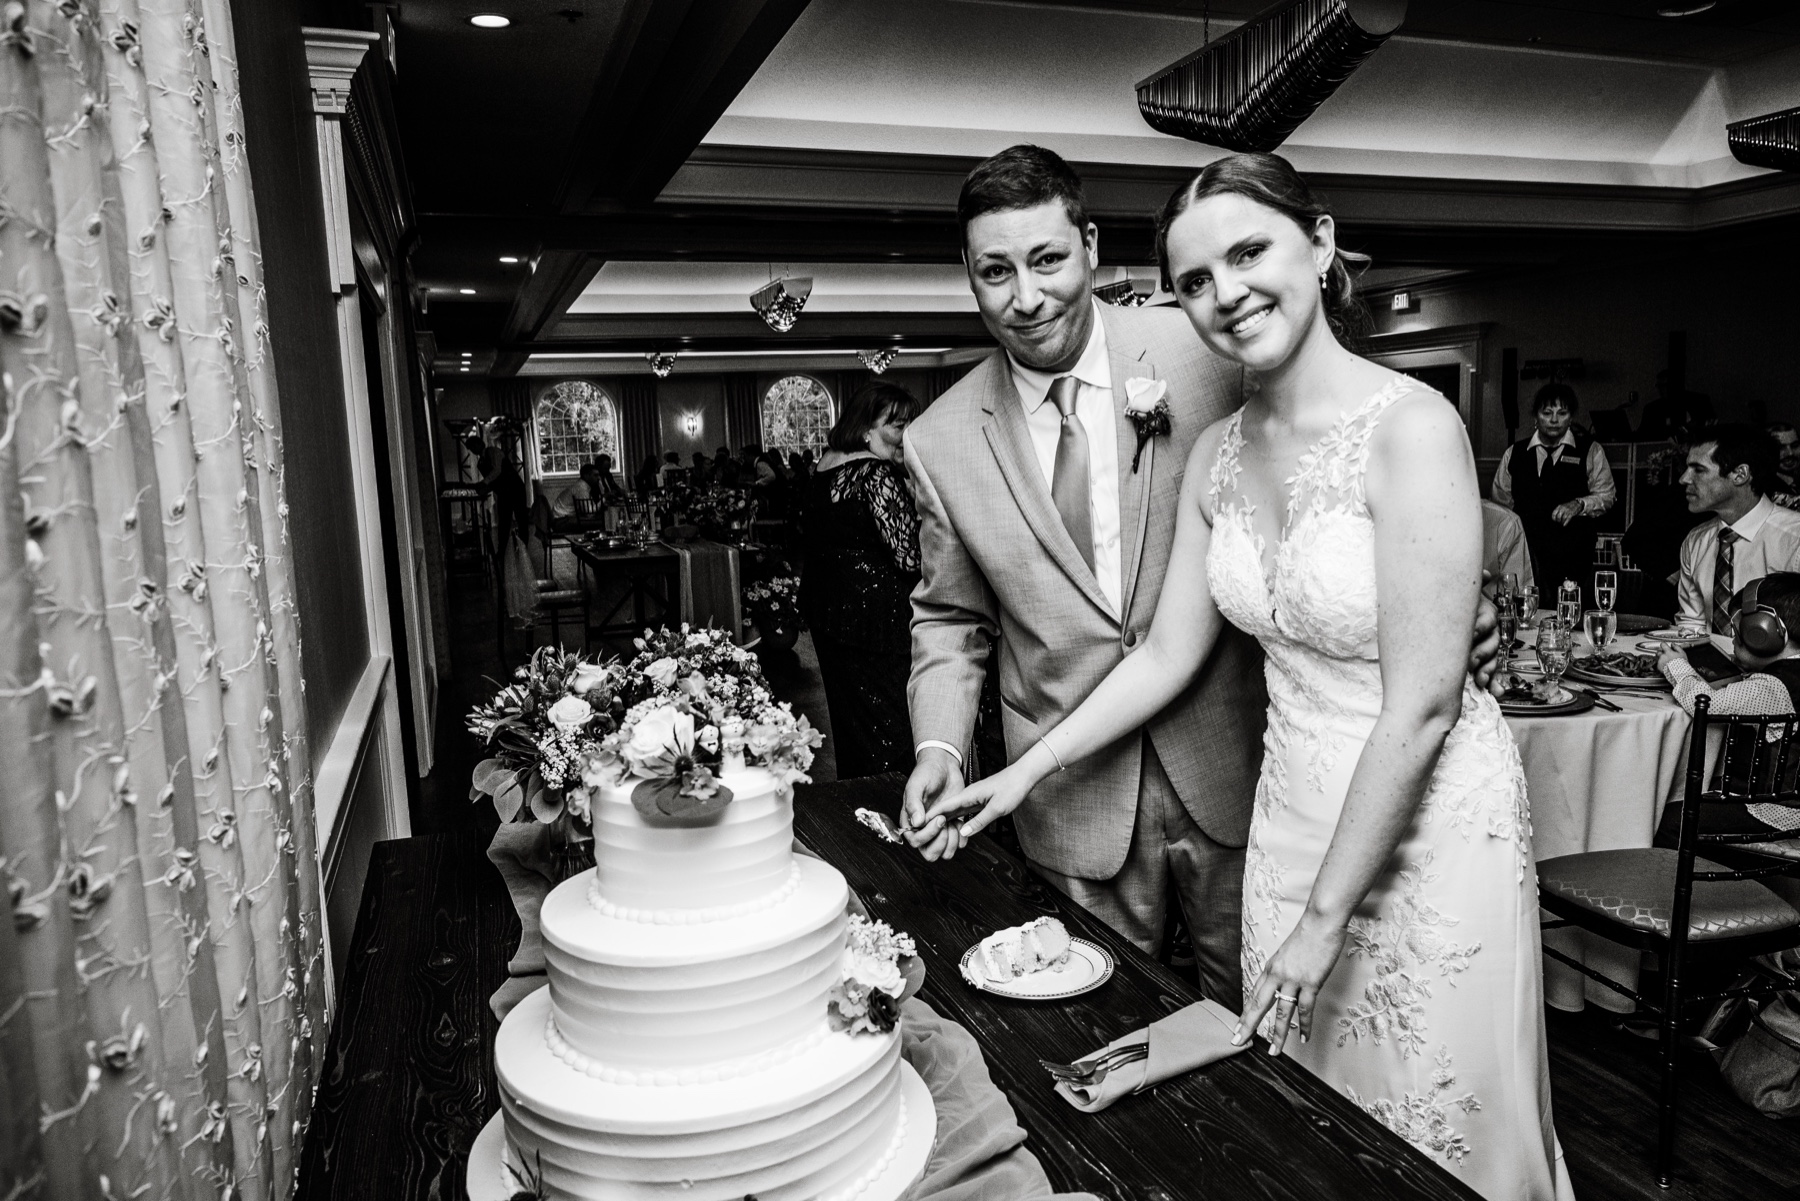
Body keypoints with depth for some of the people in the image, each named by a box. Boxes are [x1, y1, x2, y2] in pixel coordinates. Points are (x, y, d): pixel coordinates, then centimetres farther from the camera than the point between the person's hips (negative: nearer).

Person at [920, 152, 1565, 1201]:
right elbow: (1168, 656, 7)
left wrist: (1325, 916, -15)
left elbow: (1421, 706, -20)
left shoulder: (1410, 427, -20)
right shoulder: (1218, 456, 1)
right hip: (1295, 808, 6)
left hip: (1429, 818, -6)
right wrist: (1027, 772, 4)